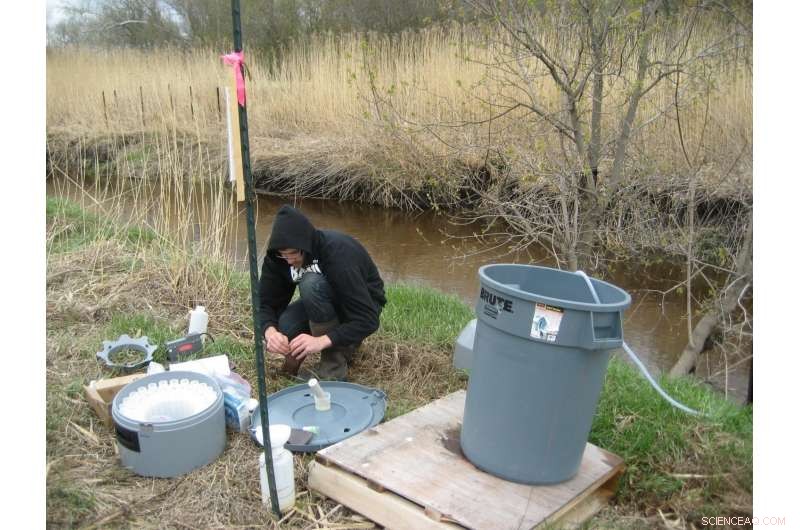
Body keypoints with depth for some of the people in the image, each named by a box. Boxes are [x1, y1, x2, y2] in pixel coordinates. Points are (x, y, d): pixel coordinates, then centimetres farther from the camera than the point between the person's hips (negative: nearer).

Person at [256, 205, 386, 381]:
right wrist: (270, 331, -35)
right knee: (280, 329, -23)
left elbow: (368, 320, -35)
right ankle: (342, 345, 4)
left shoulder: (339, 253, -34)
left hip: (362, 305, -6)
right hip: (324, 304, 6)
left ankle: (334, 367, -21)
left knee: (312, 284, -34)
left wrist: (321, 341, -45)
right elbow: (266, 303, -13)